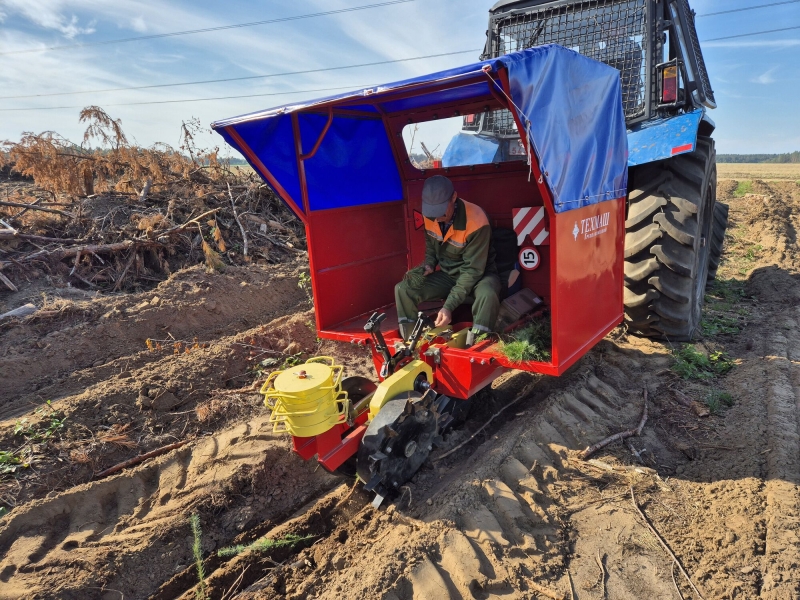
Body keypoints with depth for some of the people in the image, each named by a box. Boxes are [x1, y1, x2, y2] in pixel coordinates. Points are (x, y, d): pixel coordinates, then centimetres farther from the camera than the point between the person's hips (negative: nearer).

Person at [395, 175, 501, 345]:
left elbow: (473, 270, -27)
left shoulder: (476, 221, -29)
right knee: (402, 289, -14)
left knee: (488, 294, -40)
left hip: (478, 274, -5)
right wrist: (428, 265, -12)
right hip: (447, 274, 5)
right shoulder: (430, 216, -10)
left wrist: (448, 306, -32)